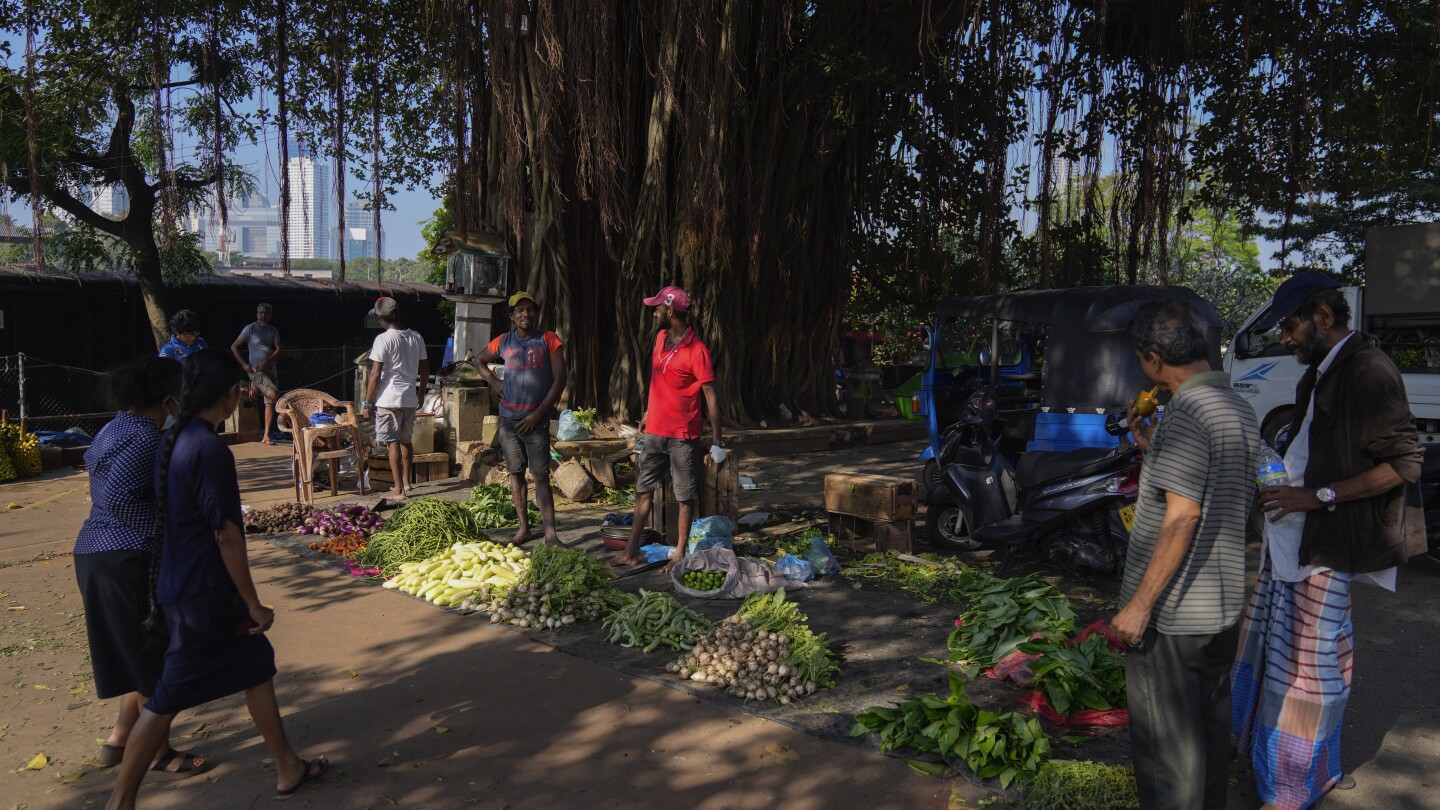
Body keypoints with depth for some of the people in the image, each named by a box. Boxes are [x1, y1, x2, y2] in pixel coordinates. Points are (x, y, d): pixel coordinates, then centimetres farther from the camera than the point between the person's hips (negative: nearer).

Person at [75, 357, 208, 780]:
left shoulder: (115, 429, 13)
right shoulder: (145, 437, -17)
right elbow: (117, 496, -27)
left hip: (96, 553, 10)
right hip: (130, 559, -10)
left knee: (143, 654, 22)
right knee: (156, 657, 3)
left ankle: (119, 739, 31)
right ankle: (160, 754, 16)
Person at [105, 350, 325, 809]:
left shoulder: (175, 440, 4)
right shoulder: (210, 450, -23)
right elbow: (226, 535, -21)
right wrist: (253, 604, -13)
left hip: (181, 585, 9)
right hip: (203, 594, -9)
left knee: (256, 663, 17)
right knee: (167, 699, 7)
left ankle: (288, 768, 27)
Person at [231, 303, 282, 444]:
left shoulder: (273, 330, 11)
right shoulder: (250, 329, -2)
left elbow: (278, 350, 2)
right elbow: (234, 347, -1)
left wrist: (266, 361, -15)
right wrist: (244, 364, -10)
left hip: (270, 368, 5)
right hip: (255, 370, -5)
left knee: (270, 403, 0)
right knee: (274, 394, -25)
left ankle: (266, 436, 3)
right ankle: (254, 387, 4)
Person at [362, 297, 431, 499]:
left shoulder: (383, 339, -13)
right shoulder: (416, 337, 5)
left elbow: (375, 374, -14)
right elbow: (425, 369, 11)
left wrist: (367, 403, -7)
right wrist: (421, 393, 23)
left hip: (389, 399, -6)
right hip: (409, 398, 6)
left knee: (393, 442, -1)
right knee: (406, 440, 18)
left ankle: (398, 489, 0)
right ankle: (406, 481, 27)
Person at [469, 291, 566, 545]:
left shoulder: (549, 340, -1)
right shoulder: (504, 342, 8)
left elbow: (560, 379, -6)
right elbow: (479, 360, 26)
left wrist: (539, 413, -10)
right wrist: (494, 382, 7)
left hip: (536, 419, -3)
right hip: (508, 419, 4)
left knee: (541, 476, -7)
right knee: (516, 473, 8)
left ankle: (550, 533, -9)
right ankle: (524, 528, 17)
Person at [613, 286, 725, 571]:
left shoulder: (697, 350, -16)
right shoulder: (660, 338, 7)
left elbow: (710, 396, -15)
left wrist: (716, 441, -16)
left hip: (683, 436, -7)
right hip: (655, 431, 7)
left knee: (685, 497, 4)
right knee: (644, 491, 11)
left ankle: (680, 553, 14)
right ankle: (632, 550, 19)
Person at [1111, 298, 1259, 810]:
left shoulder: (1188, 412, -20)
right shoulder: (1239, 409, 9)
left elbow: (1182, 517, -25)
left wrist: (1139, 604, -22)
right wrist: (1153, 448, 15)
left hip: (1170, 614, -9)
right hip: (1224, 605, 9)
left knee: (1165, 745, 4)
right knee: (1209, 729, 22)